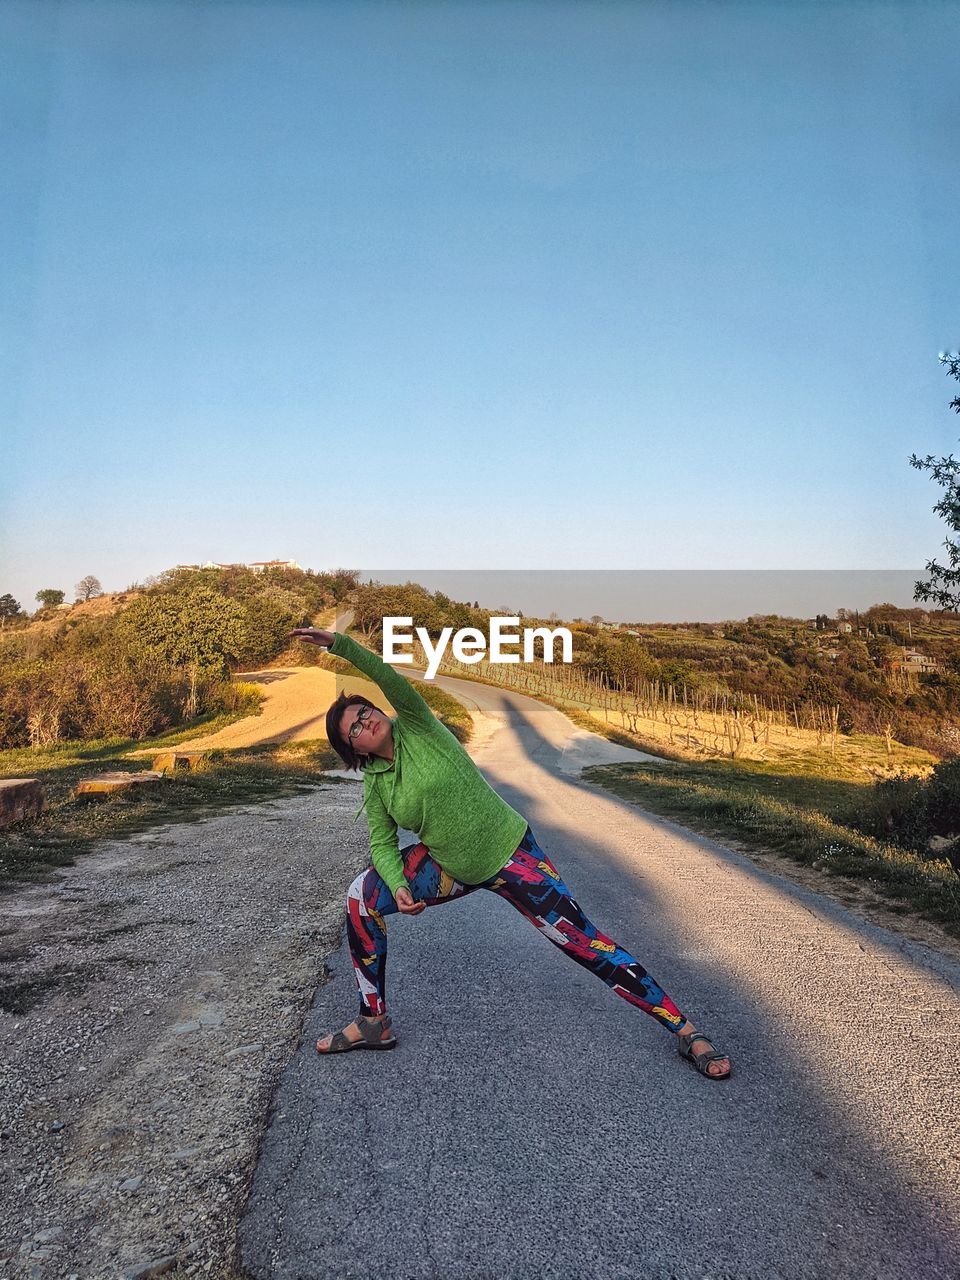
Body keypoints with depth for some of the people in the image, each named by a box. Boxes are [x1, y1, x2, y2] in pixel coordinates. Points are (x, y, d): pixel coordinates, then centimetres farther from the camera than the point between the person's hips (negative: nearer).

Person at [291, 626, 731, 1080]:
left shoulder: (415, 726, -13)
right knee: (362, 896, -6)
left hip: (509, 853, -5)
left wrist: (340, 643, -37)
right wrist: (399, 886, -20)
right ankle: (374, 1023, 8)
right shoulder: (375, 787, -1)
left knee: (585, 944, -6)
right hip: (450, 868, 5)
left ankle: (687, 1032, 6)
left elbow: (391, 678, -28)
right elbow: (382, 846, -1)